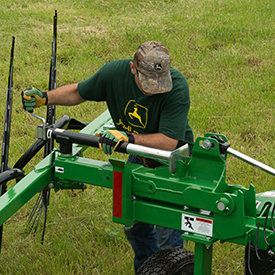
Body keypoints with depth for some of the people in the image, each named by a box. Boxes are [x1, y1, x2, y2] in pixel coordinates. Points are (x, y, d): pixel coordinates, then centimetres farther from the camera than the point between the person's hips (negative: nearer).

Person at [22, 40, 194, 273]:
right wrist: (45, 97, -17)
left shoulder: (177, 86, -35)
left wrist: (127, 137, -48)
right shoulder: (115, 73, -22)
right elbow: (80, 91, -2)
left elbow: (170, 142, -38)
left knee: (166, 231, -4)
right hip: (139, 157, 5)